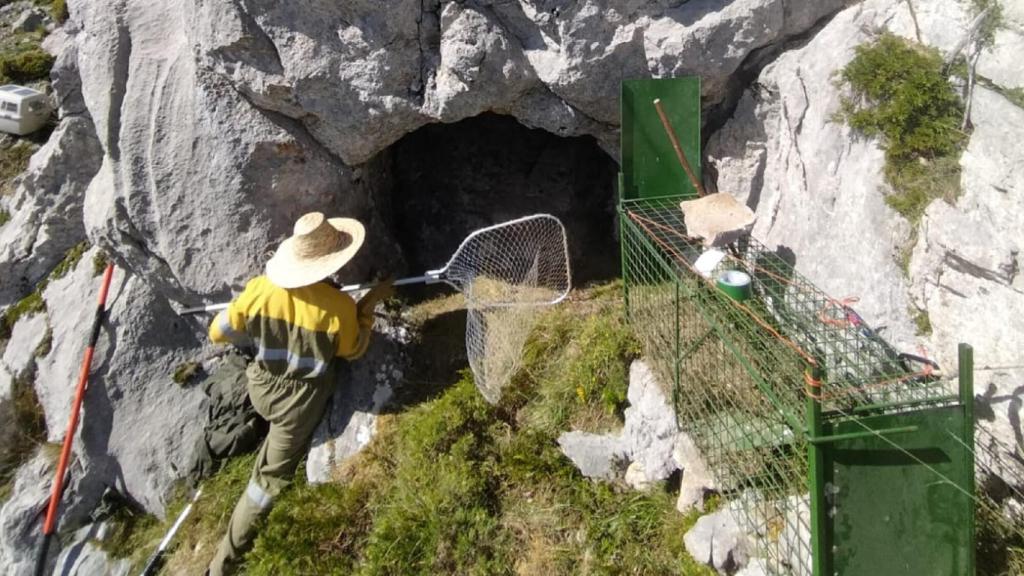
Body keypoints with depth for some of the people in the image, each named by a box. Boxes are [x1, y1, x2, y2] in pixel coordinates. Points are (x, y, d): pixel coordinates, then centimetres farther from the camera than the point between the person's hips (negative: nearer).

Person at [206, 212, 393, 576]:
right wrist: (370, 304, 1)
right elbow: (353, 351, -5)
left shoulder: (259, 289, -17)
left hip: (260, 388, 3)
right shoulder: (339, 306, -25)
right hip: (300, 404, -3)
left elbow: (218, 334, -4)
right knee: (271, 476, 11)